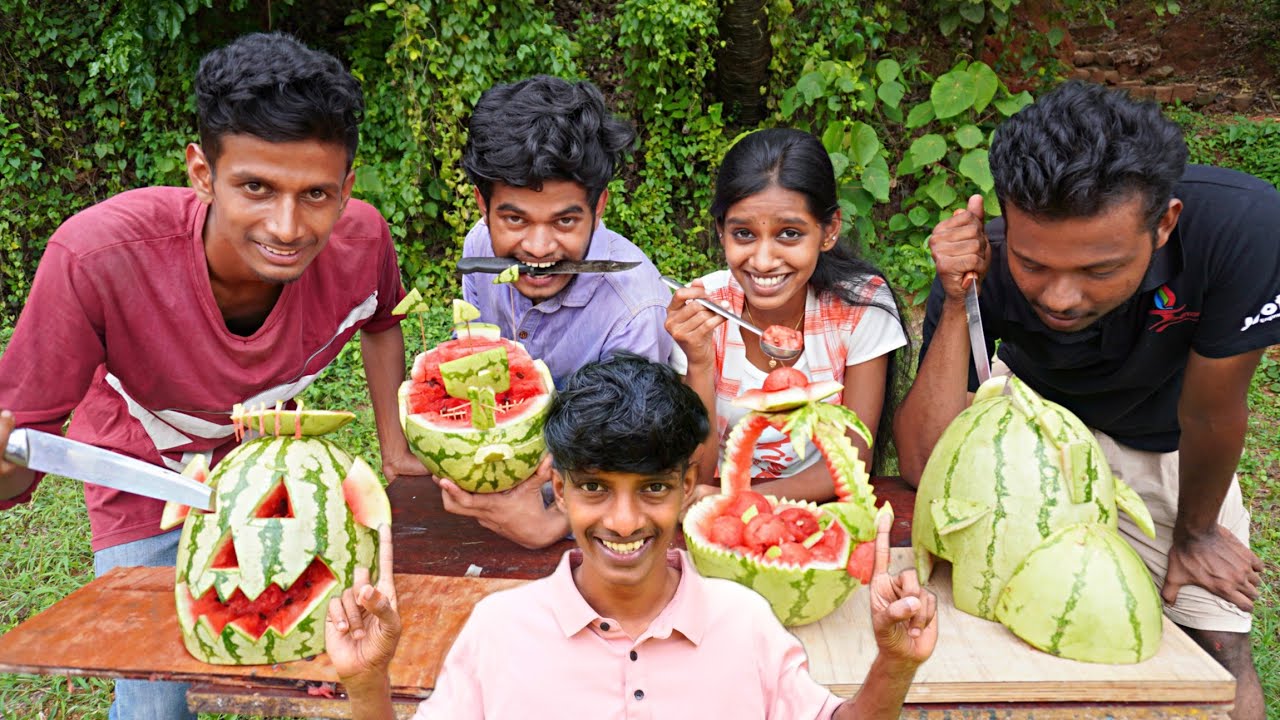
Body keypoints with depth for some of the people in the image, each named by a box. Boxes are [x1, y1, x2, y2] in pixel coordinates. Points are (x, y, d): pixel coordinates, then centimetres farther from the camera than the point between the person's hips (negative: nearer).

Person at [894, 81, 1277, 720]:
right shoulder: (985, 269, -34)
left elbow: (1209, 414, -24)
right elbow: (923, 466, -35)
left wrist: (1195, 534, -8)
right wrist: (957, 304, -43)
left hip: (1162, 446, 0)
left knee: (1219, 644, -2)